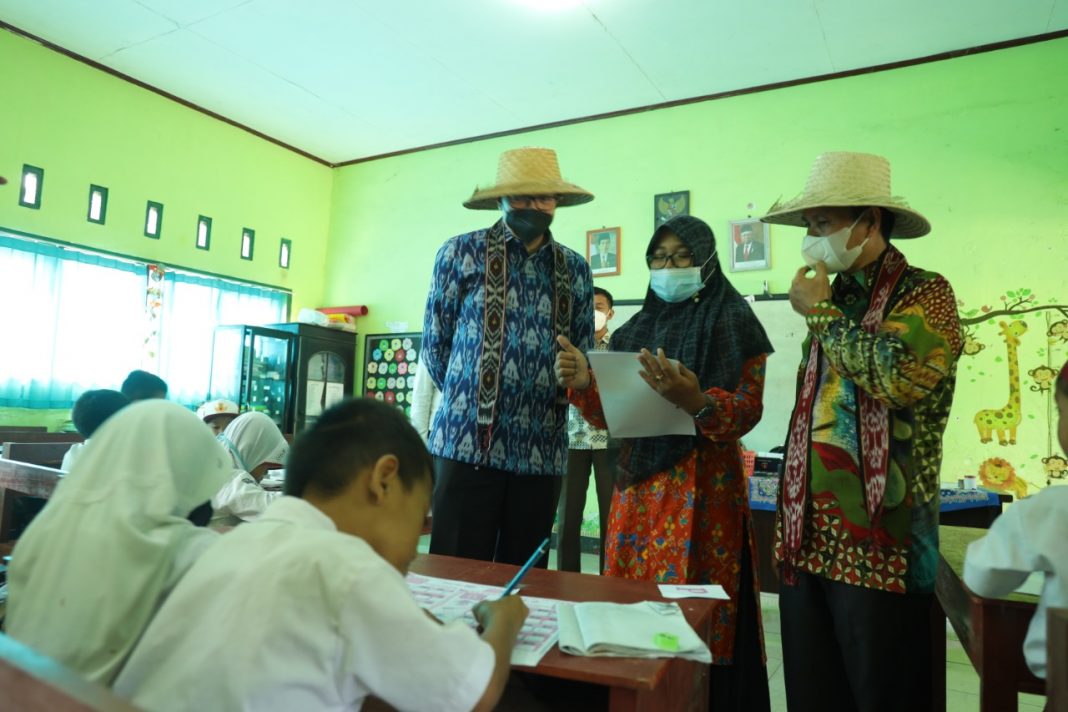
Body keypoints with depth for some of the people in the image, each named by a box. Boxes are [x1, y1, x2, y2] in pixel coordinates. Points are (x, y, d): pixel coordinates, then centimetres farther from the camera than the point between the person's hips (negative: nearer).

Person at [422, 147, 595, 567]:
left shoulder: (576, 270, 11)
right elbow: (434, 342, 6)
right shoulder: (462, 252, 2)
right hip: (468, 441, -3)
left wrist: (572, 379, 4)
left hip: (543, 451, 3)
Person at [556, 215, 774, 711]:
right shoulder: (636, 329, 12)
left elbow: (746, 413, -11)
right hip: (638, 486, 5)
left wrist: (694, 401, -31)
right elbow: (610, 416, 9)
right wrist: (583, 384, -11)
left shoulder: (733, 323, -2)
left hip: (702, 490, -5)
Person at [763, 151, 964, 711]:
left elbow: (899, 376, -28)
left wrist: (821, 313, -13)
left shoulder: (925, 293, -7)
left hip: (878, 541, -7)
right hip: (809, 537, 7)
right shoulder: (836, 299, 14)